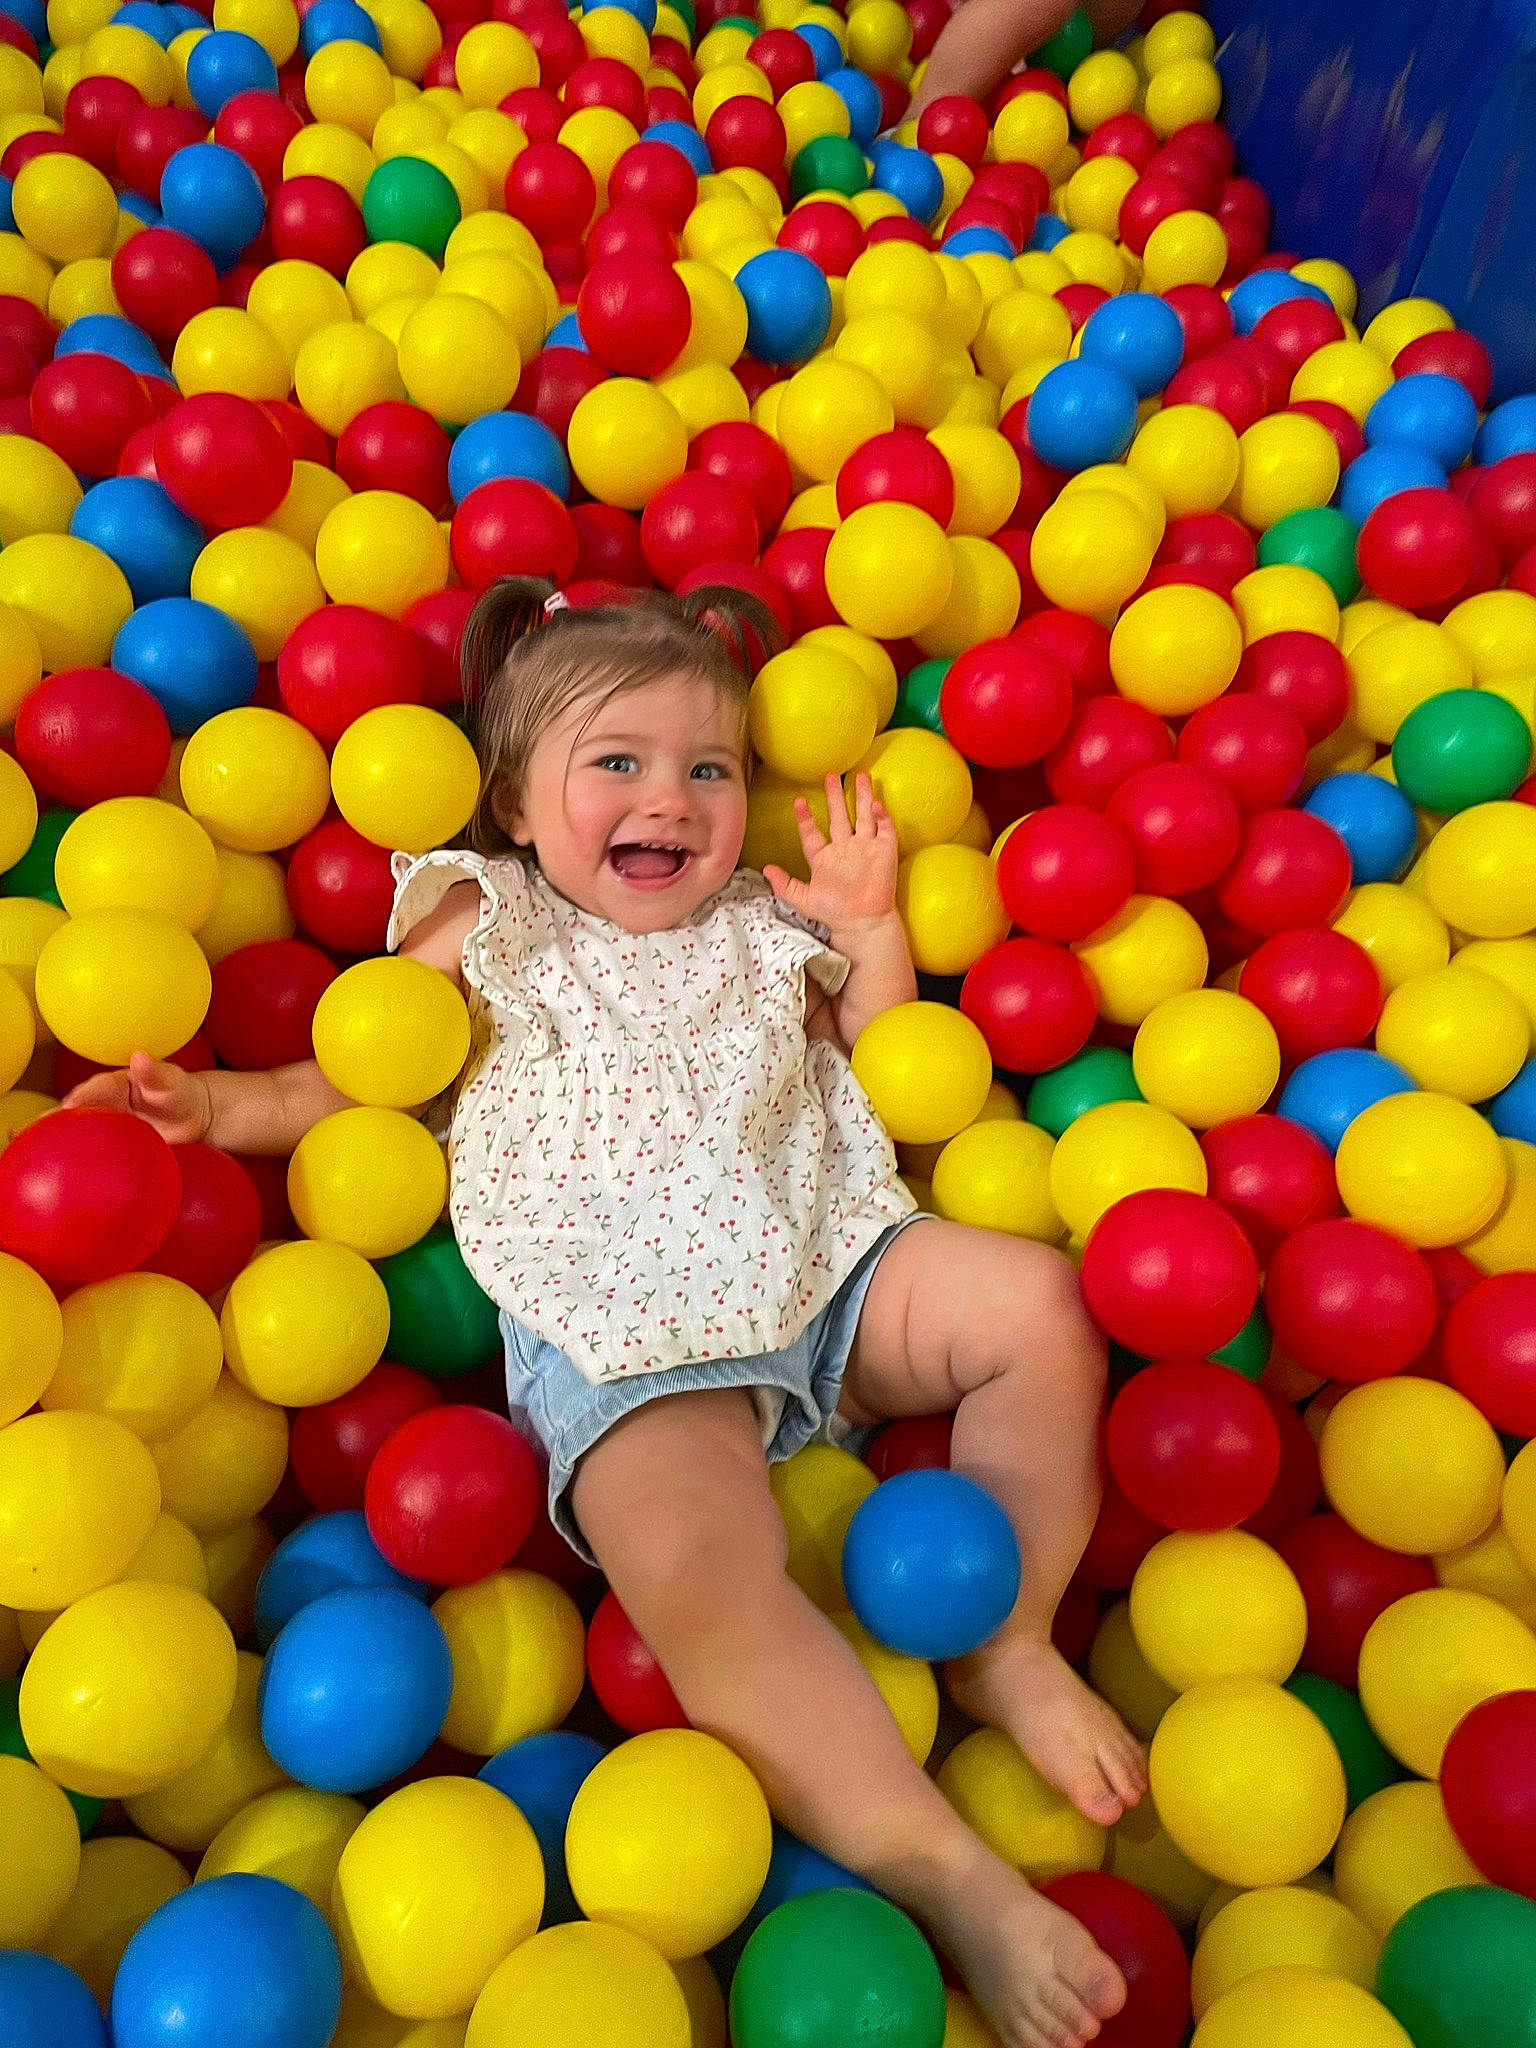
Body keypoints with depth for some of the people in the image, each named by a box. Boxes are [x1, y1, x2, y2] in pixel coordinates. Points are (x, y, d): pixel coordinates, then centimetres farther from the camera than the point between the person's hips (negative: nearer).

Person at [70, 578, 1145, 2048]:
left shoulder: (761, 930, 22)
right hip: (630, 1348, -4)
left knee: (1039, 1302, -16)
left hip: (832, 1272, 4)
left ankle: (1009, 1648, -2)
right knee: (693, 1570, -32)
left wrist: (871, 933, 15)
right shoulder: (489, 931, 14)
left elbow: (888, 1071, 25)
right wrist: (223, 1103, 3)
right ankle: (947, 1872, -23)